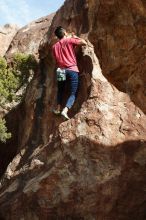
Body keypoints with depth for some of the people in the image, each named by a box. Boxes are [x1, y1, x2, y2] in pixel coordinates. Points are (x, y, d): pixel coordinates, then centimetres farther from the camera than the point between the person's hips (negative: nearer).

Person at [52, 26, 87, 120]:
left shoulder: (54, 46, 14)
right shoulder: (70, 40, 0)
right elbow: (84, 43, -2)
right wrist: (75, 37, 12)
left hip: (61, 70, 4)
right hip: (72, 70, -4)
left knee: (60, 90, 27)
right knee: (73, 93, -3)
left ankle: (58, 108, 21)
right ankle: (65, 110, -22)